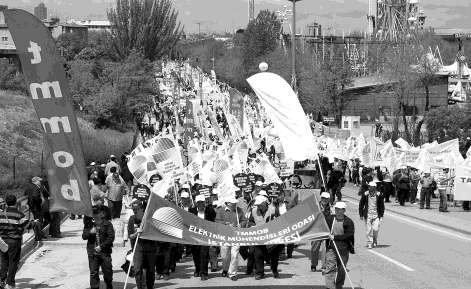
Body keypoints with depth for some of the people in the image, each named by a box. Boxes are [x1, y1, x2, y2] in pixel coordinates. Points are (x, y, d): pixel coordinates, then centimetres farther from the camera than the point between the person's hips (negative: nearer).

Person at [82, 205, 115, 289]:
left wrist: (101, 246, -14)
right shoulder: (89, 224, 7)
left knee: (107, 272, 5)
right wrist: (90, 232, -15)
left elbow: (111, 237, -7)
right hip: (92, 252, 2)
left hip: (105, 252, -2)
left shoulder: (108, 224, -2)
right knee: (93, 273, 2)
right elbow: (84, 236, 5)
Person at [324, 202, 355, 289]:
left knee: (341, 269, 10)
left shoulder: (349, 222, -4)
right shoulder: (330, 219, 4)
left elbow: (349, 235, -13)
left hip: (344, 249, -1)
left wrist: (335, 237, -17)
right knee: (330, 267, -12)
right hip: (331, 248, 1)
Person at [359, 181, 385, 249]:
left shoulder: (379, 195, -3)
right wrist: (361, 215, 4)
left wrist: (381, 215, 2)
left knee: (375, 229, -7)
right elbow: (361, 205, 6)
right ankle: (369, 244, 10)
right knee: (369, 230, -1)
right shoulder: (365, 195, -3)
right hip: (368, 215, 0)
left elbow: (382, 206, 6)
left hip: (376, 215, 0)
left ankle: (375, 241, 19)